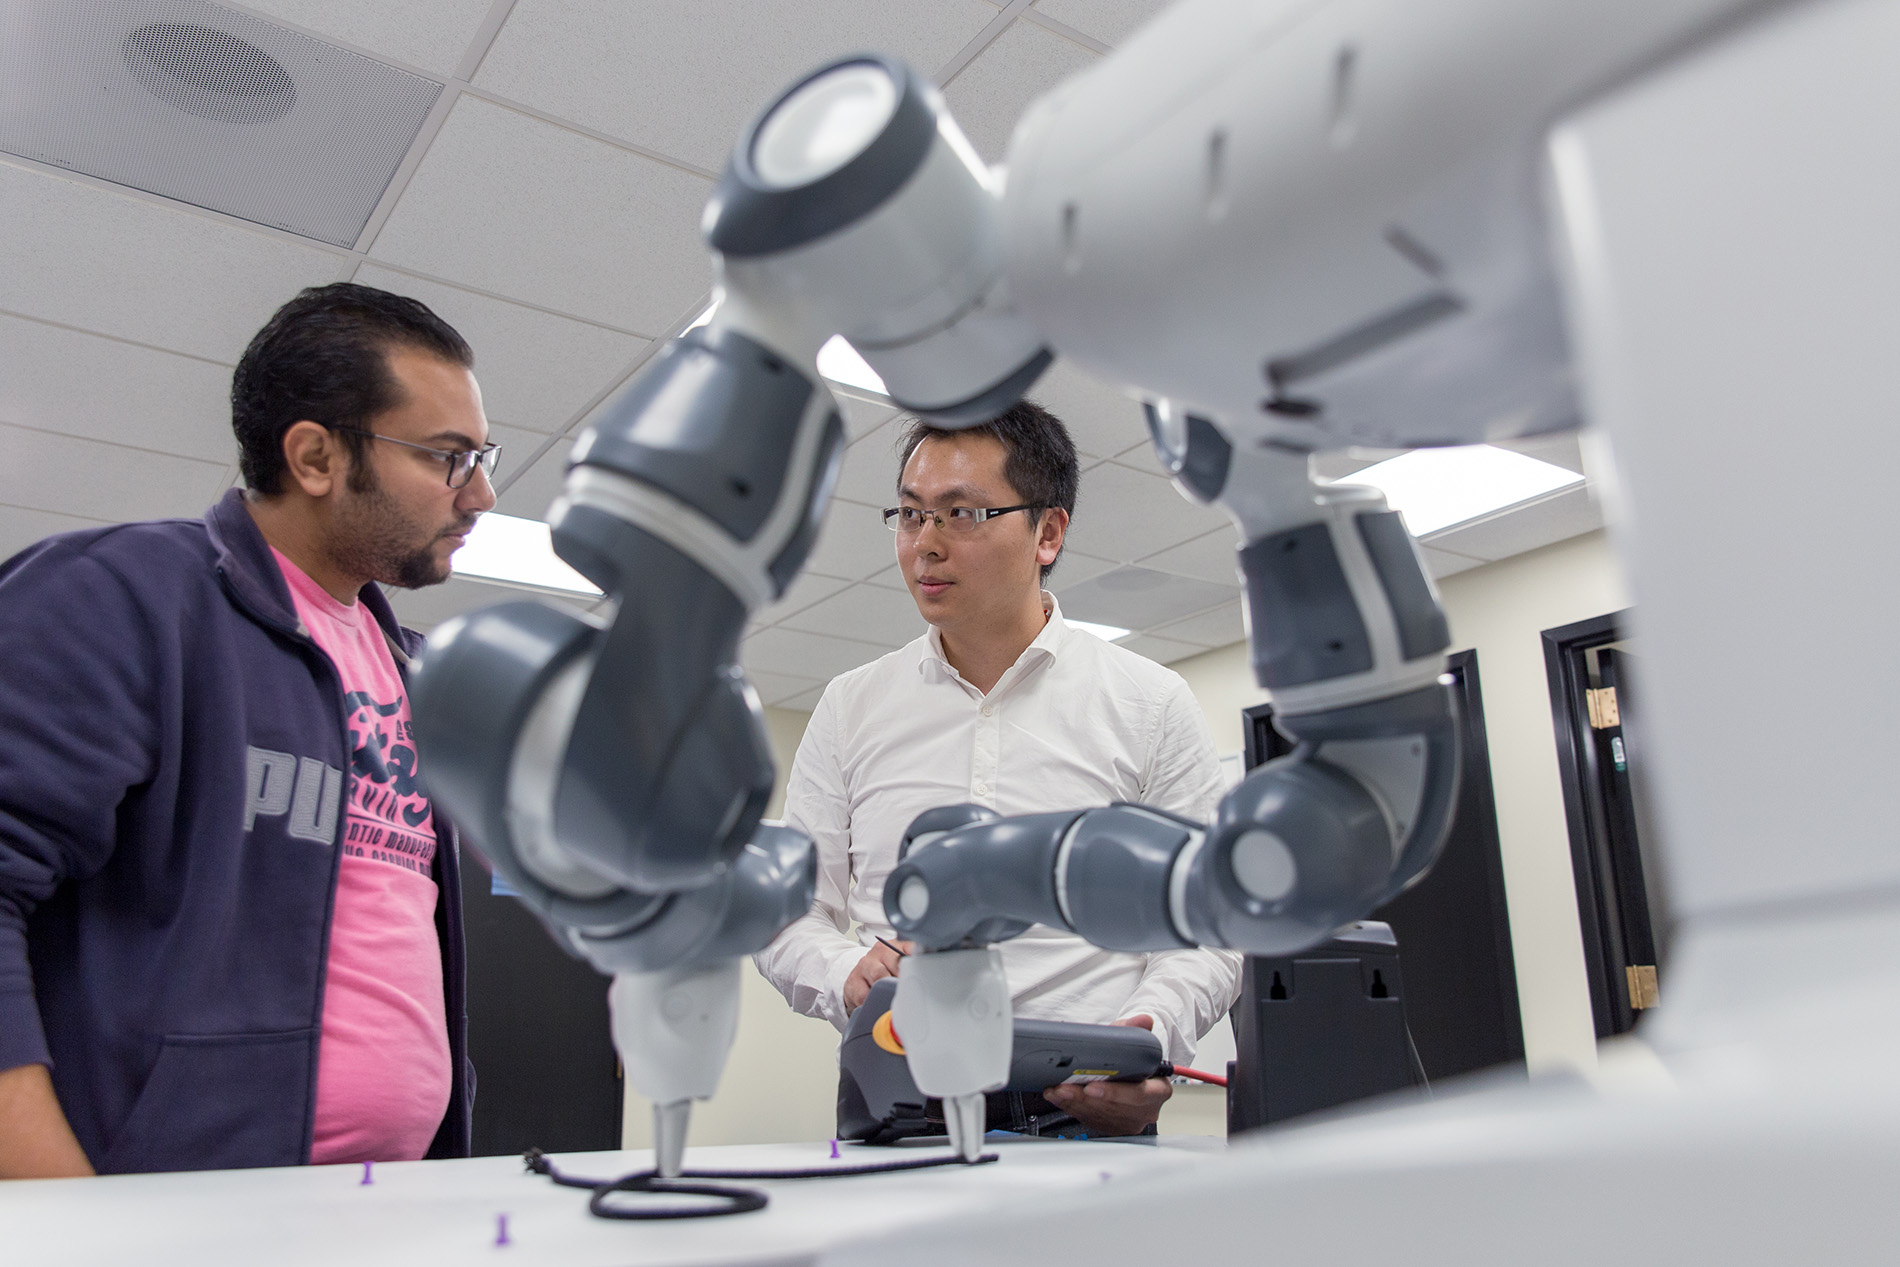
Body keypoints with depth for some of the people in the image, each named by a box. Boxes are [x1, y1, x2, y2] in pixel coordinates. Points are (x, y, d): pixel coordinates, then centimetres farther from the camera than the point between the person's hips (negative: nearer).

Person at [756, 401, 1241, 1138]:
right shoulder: (850, 707, 12)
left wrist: (1148, 1039, -13)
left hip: (1087, 1111, 0)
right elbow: (791, 912, 14)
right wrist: (847, 973, -8)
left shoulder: (1152, 704, 6)